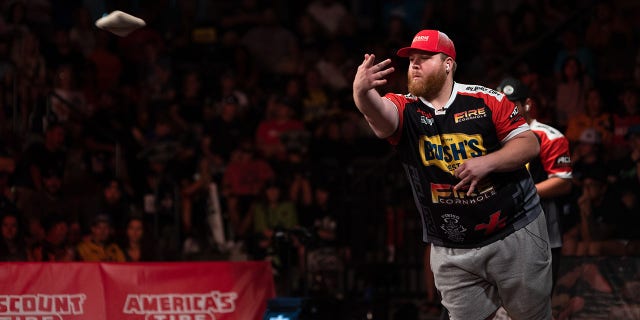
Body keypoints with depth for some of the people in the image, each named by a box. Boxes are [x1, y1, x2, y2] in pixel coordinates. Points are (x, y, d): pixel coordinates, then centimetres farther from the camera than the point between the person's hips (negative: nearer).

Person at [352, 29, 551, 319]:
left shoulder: (486, 100, -5)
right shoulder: (405, 109, -4)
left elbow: (530, 144, -4)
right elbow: (378, 111, -28)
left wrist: (487, 163, -21)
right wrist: (361, 92, -52)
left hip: (515, 234, -1)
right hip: (452, 252, 2)